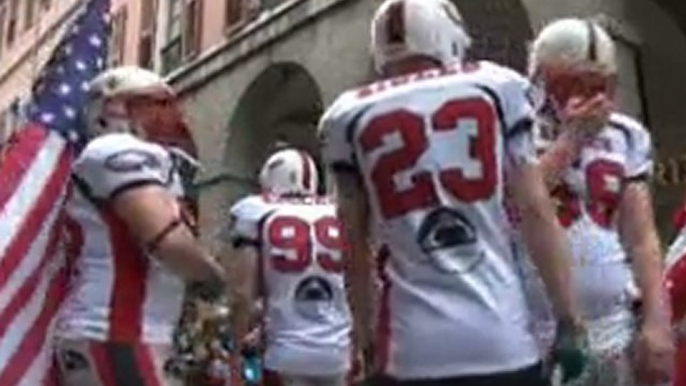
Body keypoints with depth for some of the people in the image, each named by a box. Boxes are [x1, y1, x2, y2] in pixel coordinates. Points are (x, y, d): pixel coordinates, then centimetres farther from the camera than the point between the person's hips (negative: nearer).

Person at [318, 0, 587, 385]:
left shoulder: (351, 116, 6)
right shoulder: (494, 87, 5)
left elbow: (357, 245, 10)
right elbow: (537, 211, 1)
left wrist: (363, 331, 19)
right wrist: (570, 320, 6)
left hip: (413, 344, 1)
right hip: (502, 337, 0)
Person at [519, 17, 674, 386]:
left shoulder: (626, 137, 10)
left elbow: (642, 237, 9)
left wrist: (657, 321, 1)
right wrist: (569, 140, -14)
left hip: (615, 327, 5)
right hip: (538, 333, -4)